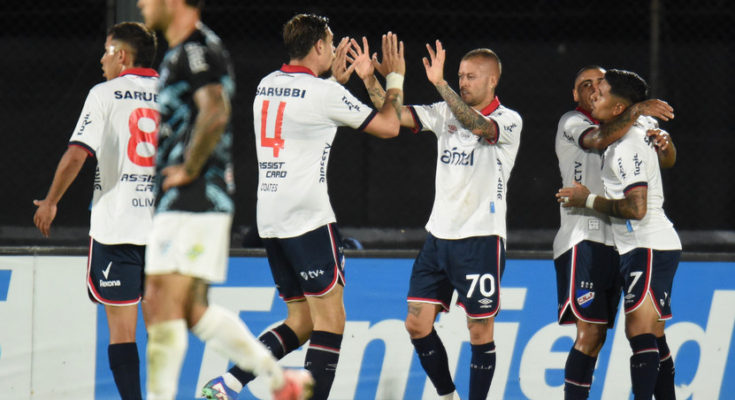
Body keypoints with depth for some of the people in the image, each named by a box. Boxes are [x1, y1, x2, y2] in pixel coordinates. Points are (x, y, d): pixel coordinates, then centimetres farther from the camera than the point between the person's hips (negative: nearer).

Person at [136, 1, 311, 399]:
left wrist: (188, 170, -18)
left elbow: (214, 113, -27)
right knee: (192, 309, 10)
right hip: (174, 204, 10)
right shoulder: (180, 52, 20)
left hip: (193, 200, -10)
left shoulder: (198, 49, -12)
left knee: (166, 306, -11)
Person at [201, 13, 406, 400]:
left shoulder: (267, 85, 13)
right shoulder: (324, 93, -9)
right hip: (309, 219, -8)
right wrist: (395, 77, 15)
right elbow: (388, 126, 1)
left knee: (301, 321, 12)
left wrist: (336, 78, 39)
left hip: (270, 221, 8)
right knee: (330, 320, -4)